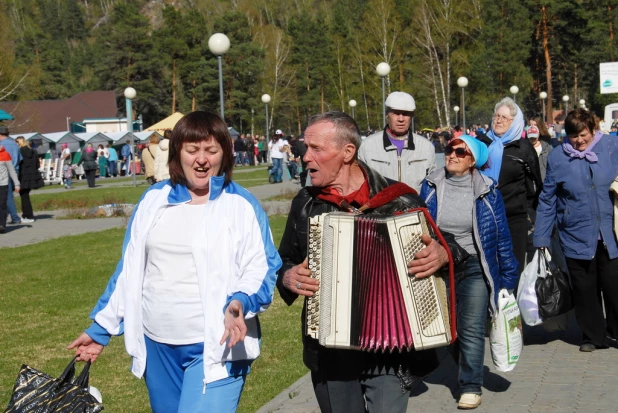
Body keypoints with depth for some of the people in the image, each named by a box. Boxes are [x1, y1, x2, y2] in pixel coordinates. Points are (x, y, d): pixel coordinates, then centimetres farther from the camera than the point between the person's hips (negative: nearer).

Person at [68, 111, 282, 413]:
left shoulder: (242, 205, -5)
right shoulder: (153, 200, 7)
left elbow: (262, 269, -7)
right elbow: (130, 270, 13)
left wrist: (240, 302, -28)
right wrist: (101, 327, 14)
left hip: (216, 347, -5)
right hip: (156, 345, 5)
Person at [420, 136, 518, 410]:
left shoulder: (487, 191, -5)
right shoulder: (430, 187, -1)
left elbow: (501, 235, -1)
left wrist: (508, 275, 0)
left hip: (475, 267, -2)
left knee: (472, 329, -6)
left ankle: (471, 387, 4)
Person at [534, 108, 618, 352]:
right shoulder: (557, 157, -1)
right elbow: (547, 201, 4)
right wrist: (541, 238, 4)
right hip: (576, 237, 1)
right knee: (584, 288, 8)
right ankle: (592, 336, 24)